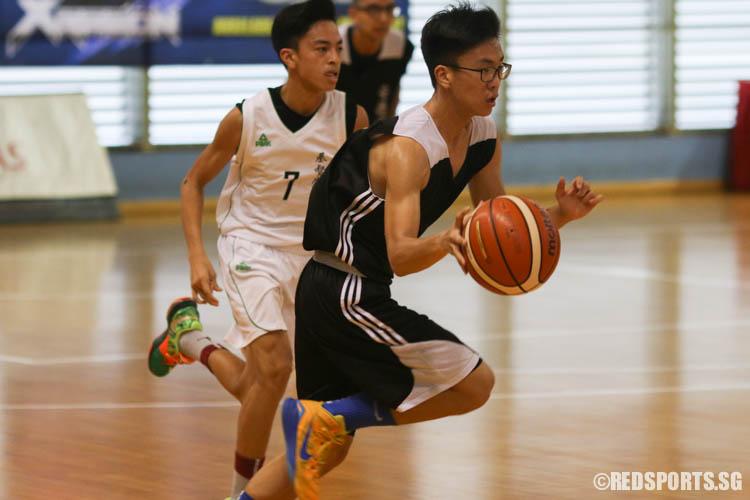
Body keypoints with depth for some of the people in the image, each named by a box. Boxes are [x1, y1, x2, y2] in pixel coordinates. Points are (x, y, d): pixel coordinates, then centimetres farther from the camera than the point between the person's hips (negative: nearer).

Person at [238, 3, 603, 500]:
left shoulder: (483, 141, 4)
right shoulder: (408, 148, -23)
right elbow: (400, 255, -32)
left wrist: (558, 216, -6)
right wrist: (446, 242, -52)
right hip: (347, 294, -9)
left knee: (326, 448, 15)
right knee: (474, 383, -10)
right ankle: (321, 419, -8)